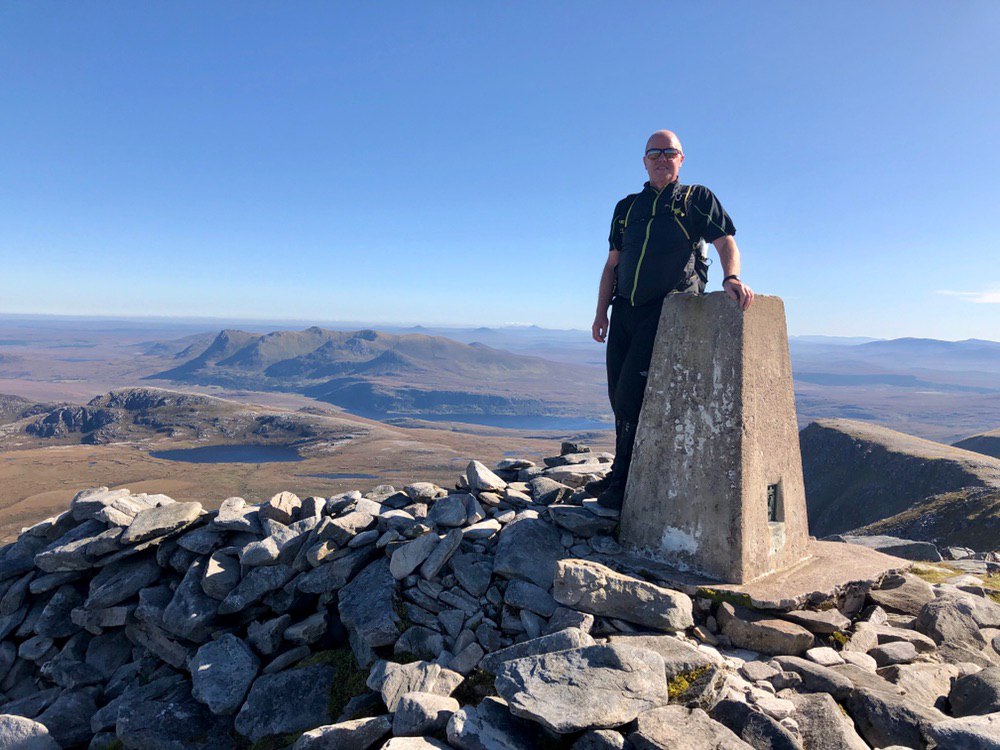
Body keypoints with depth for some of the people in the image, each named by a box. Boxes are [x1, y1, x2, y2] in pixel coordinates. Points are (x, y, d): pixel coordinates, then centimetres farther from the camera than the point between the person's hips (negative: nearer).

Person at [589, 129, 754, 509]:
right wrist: (601, 312, 10)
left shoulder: (697, 199, 9)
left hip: (666, 310, -5)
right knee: (619, 395, 7)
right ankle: (622, 475, 21)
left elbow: (726, 242, -1)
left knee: (631, 395, -12)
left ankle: (625, 481, 1)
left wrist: (732, 277, -23)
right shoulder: (627, 206, 20)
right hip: (625, 309, 5)